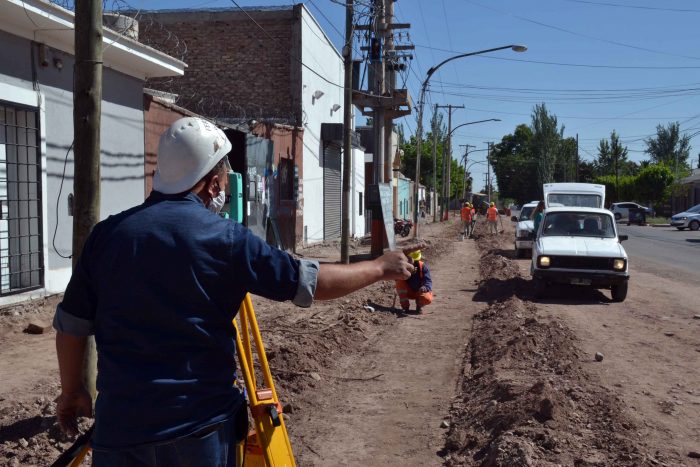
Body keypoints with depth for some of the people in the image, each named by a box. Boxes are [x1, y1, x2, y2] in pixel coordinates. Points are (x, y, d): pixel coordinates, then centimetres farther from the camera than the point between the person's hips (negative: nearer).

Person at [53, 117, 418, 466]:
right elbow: (310, 282, -6)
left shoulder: (107, 233, 0)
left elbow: (72, 325, 5)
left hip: (120, 423, 3)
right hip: (200, 425, -2)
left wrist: (72, 390, 21)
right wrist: (380, 268, 8)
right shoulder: (224, 238, -11)